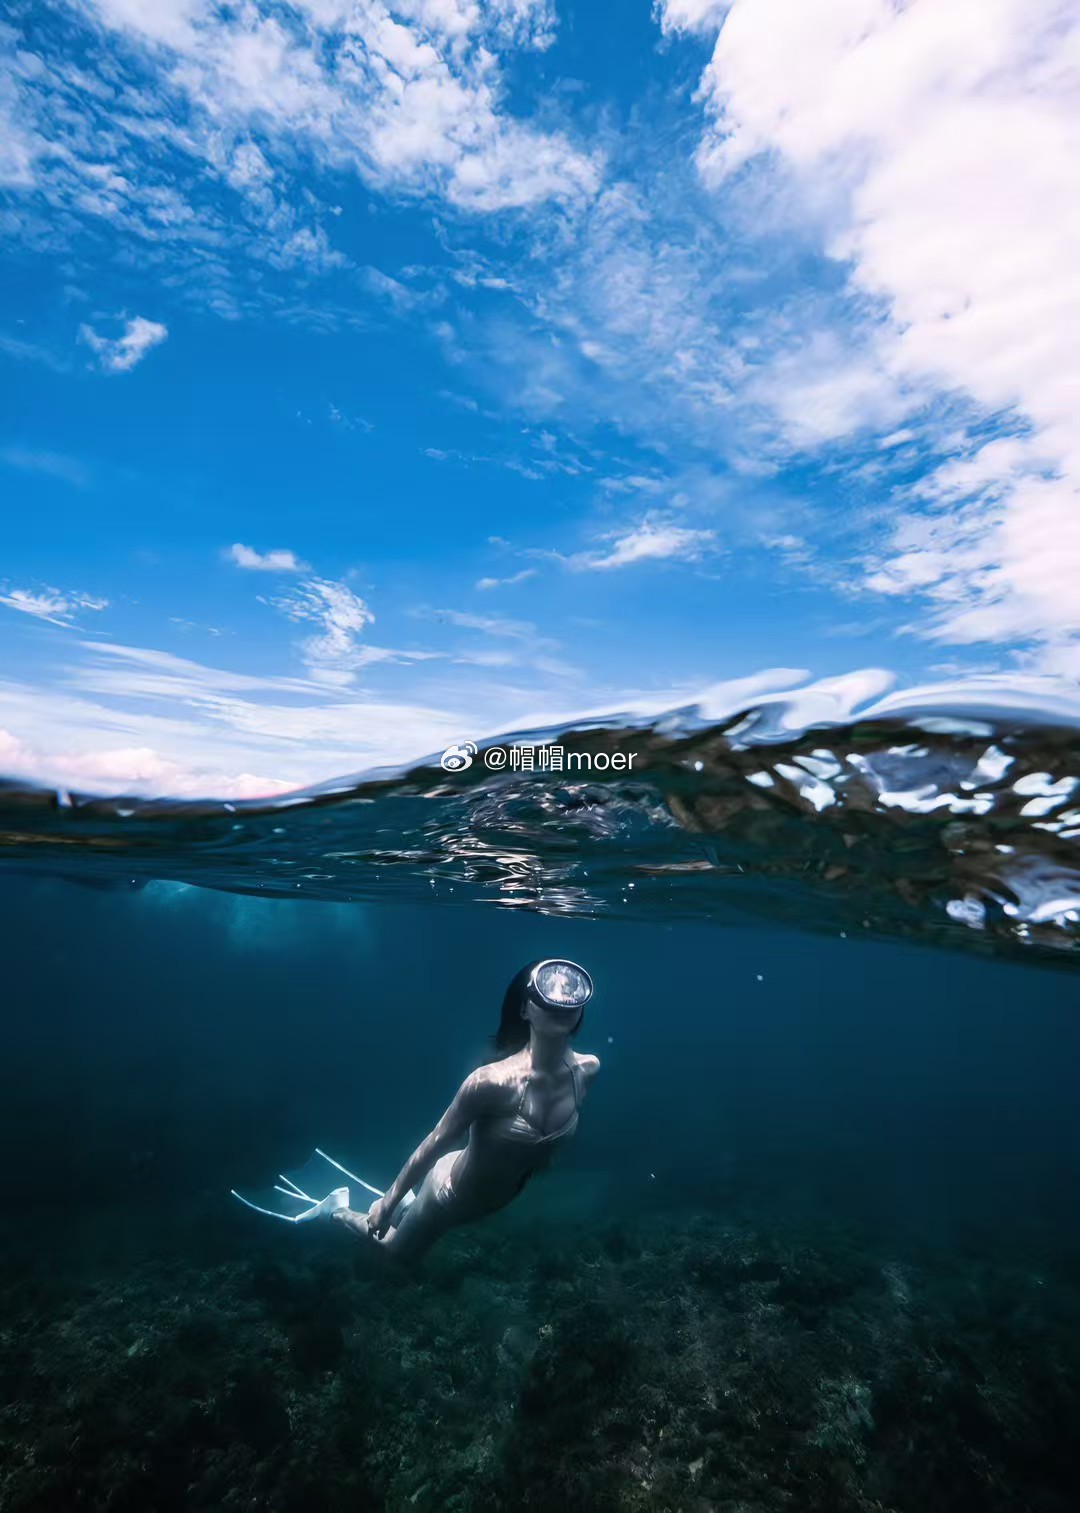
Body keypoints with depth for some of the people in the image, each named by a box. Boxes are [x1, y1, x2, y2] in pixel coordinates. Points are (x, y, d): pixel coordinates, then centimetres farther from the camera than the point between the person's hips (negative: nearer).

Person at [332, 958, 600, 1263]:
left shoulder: (587, 1070, -23)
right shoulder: (493, 1081, -39)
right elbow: (436, 1141, -24)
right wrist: (387, 1202, -13)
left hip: (498, 1200, 5)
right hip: (452, 1196, -5)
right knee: (399, 1252, 27)